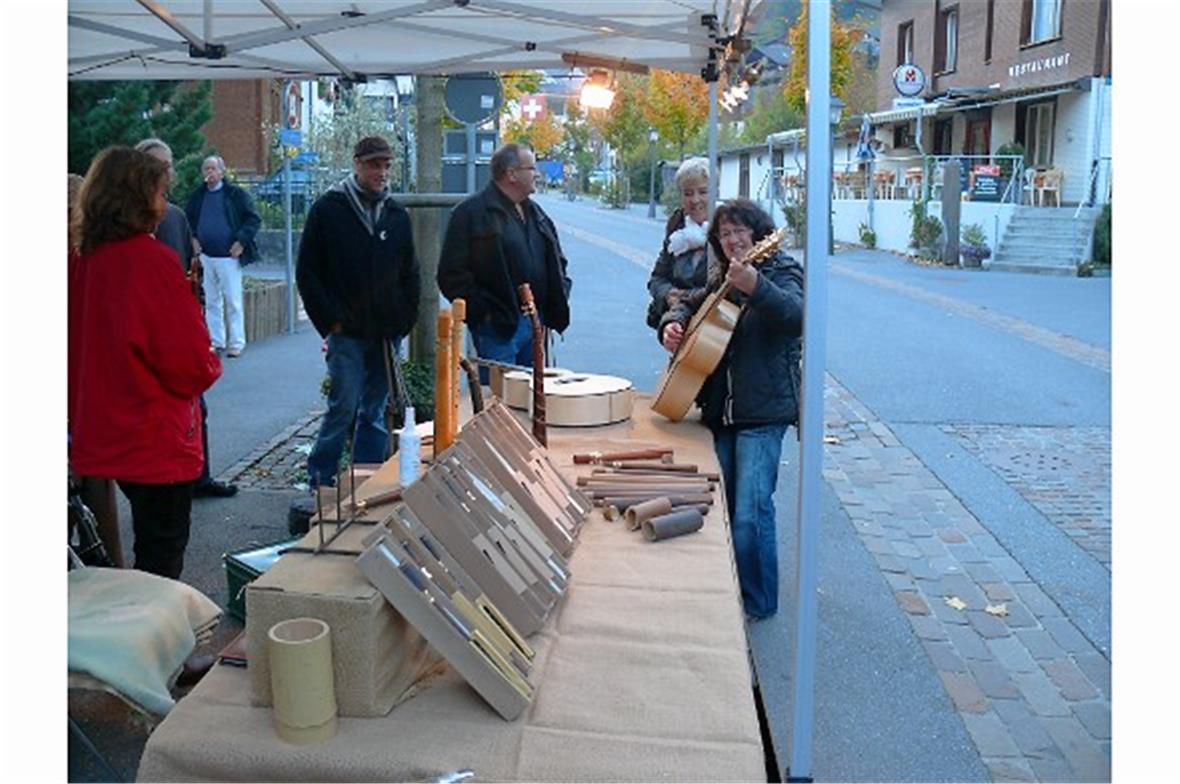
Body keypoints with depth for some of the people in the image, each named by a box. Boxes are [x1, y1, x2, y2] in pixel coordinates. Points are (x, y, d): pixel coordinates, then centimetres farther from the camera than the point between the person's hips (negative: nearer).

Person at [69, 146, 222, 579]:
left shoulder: (85, 259, 3)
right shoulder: (152, 259, -19)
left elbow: (82, 347, 13)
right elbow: (189, 361, -19)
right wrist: (211, 365, 1)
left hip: (104, 430, 8)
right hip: (156, 438, -8)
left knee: (150, 539, 23)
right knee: (164, 548, 4)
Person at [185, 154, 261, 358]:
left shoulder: (236, 194, -4)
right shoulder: (198, 195, 10)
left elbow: (254, 219, -5)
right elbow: (187, 219, 23)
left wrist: (241, 241, -13)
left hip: (228, 257, -5)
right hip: (205, 256, 5)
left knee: (233, 301, -2)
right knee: (211, 302, 9)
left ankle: (236, 343, 5)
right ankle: (216, 342, 17)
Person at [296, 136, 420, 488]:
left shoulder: (397, 215, 11)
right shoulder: (329, 208, -1)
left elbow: (410, 274, 17)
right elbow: (307, 272, -1)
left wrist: (404, 320, 5)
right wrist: (330, 320, -8)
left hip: (386, 333, 4)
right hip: (347, 331, -4)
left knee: (376, 412, 9)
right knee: (344, 406, -8)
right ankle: (319, 479, 6)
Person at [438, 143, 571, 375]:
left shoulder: (534, 212, 17)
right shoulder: (471, 212, -8)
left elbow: (557, 261, 26)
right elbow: (452, 275, -11)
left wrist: (560, 299, 10)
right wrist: (481, 311, -15)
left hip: (536, 322, 7)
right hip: (498, 326, -7)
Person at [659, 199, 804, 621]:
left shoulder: (781, 272, -7)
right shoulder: (721, 277, 14)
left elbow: (795, 315, -28)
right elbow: (690, 303, 28)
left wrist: (756, 287, -45)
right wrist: (673, 322, 5)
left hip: (762, 413, -7)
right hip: (719, 409, 7)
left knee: (750, 512, -10)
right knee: (720, 504, 14)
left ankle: (758, 602, 6)